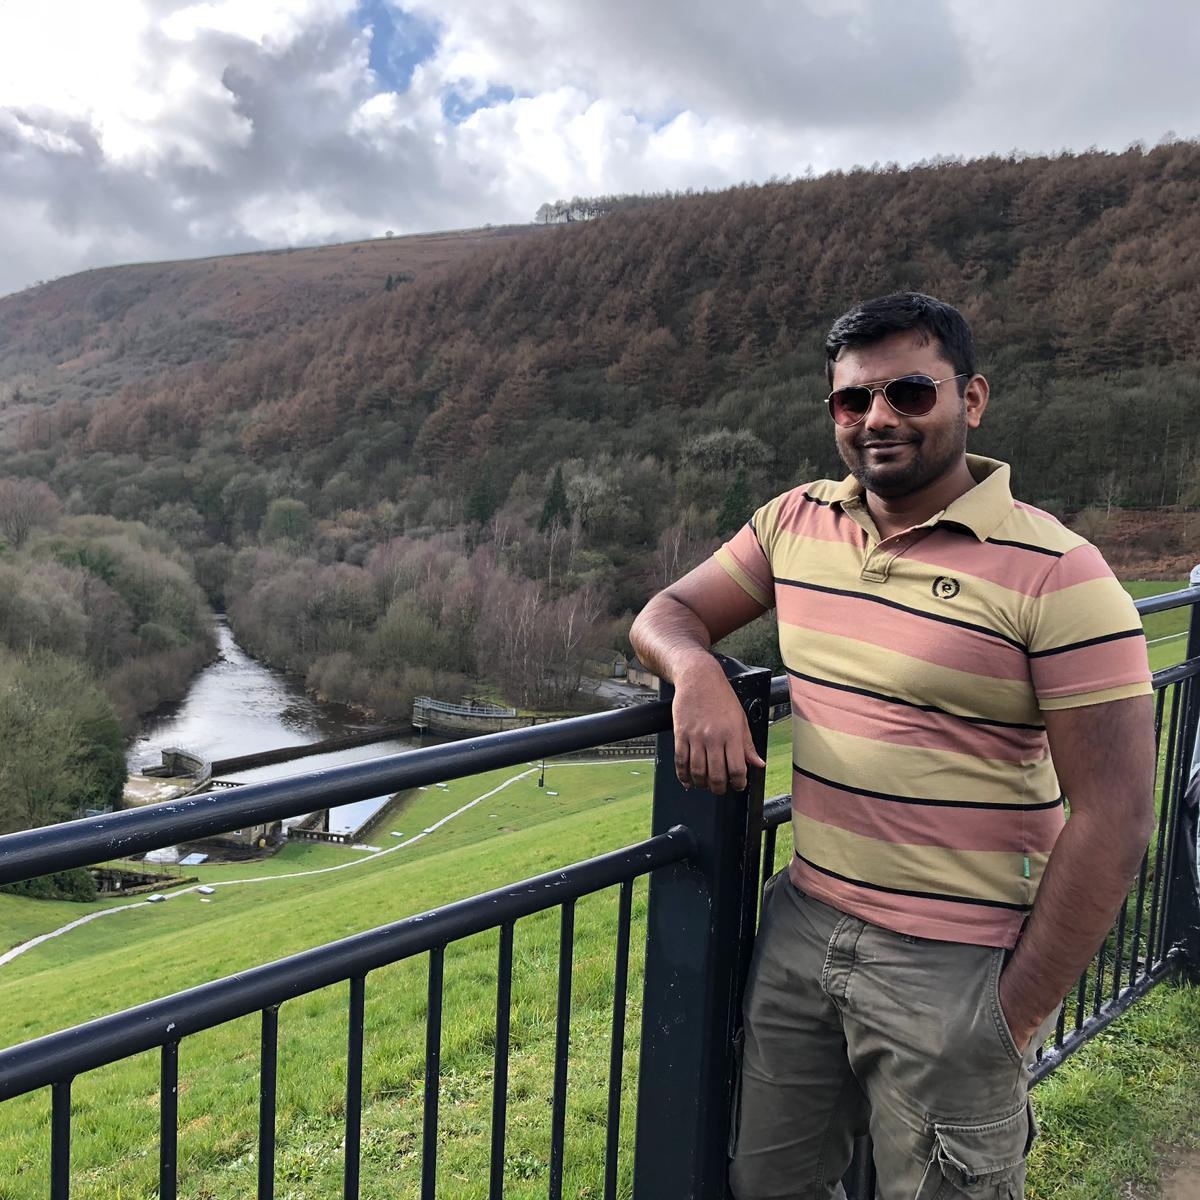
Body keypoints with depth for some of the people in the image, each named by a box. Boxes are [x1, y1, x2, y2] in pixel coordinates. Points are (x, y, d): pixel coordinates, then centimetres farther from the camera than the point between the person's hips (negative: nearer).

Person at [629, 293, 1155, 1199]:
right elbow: (666, 613, 9)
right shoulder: (796, 521, 2)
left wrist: (1014, 1019, -13)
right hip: (802, 926, 6)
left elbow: (1114, 817, -15)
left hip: (955, 970, -5)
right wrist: (698, 673, -16)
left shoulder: (1055, 572, -16)